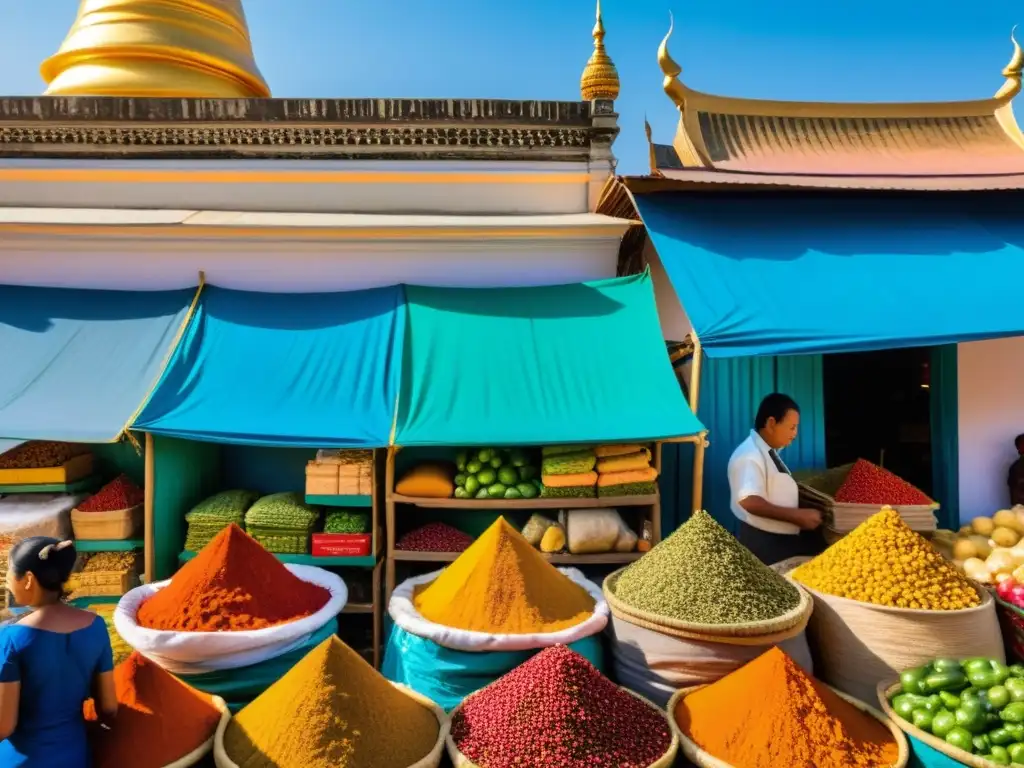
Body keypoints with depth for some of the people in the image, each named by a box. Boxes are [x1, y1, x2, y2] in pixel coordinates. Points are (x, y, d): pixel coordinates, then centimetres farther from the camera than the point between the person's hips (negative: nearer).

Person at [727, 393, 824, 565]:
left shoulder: (770, 451, 10)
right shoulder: (750, 456, -22)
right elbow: (750, 502, -35)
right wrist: (796, 515, -32)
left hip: (785, 539, 10)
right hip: (764, 544, -10)